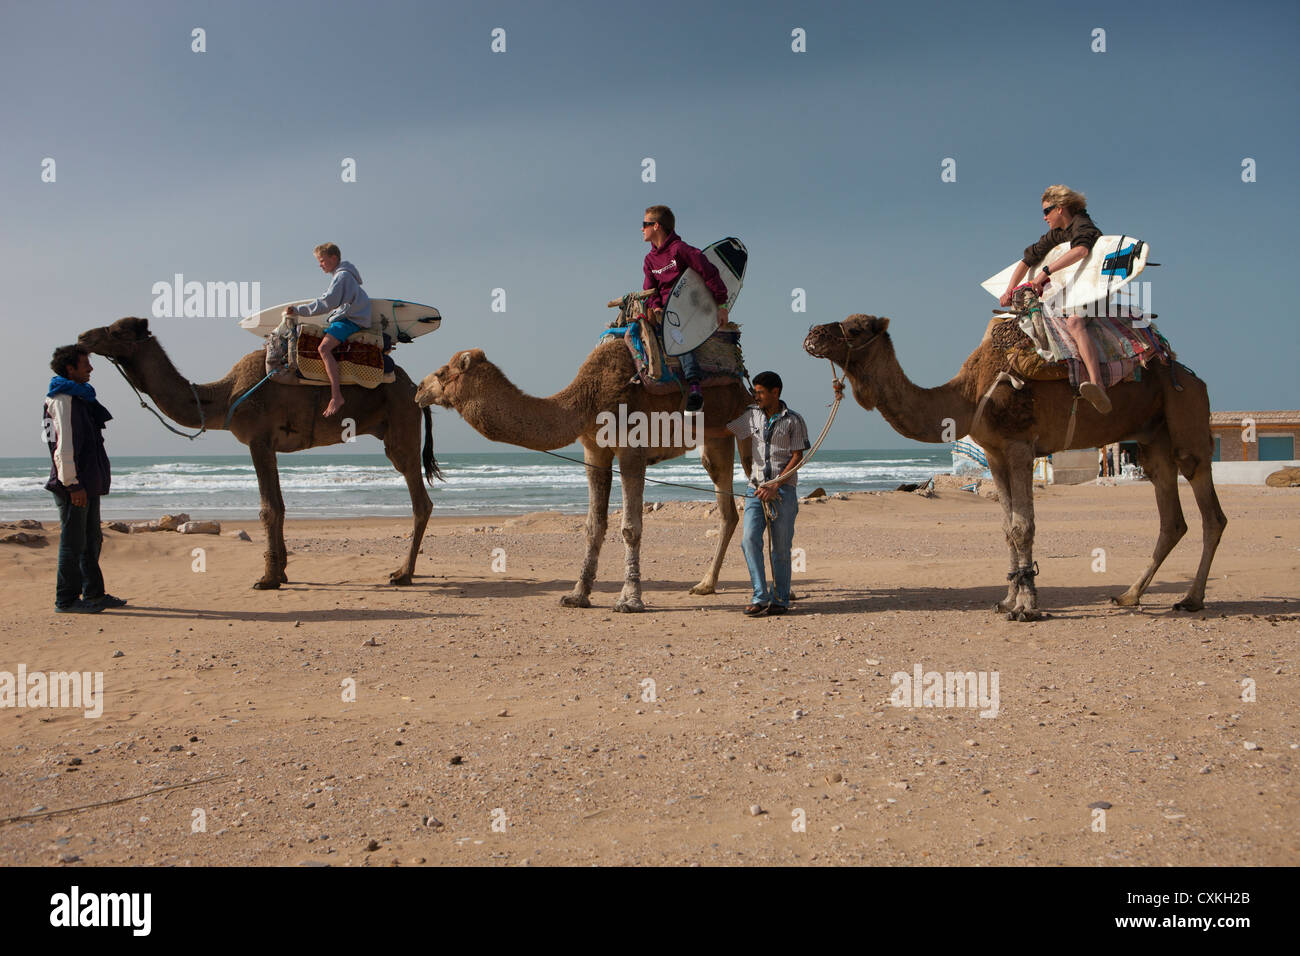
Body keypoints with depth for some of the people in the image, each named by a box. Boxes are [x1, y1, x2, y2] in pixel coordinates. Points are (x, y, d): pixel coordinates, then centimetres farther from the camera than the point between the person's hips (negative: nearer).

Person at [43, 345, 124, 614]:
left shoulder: (79, 397, 19)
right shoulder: (63, 399, -11)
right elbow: (64, 445, -18)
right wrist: (72, 484, -21)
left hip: (89, 483, 10)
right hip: (74, 484, -10)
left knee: (92, 541, 14)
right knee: (73, 541, -5)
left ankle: (94, 594, 23)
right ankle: (67, 599, 2)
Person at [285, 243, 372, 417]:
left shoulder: (342, 275, -12)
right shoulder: (342, 274, 21)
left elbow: (326, 304, -18)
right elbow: (329, 302, 26)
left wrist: (298, 310, -15)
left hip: (350, 319, -11)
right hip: (346, 317, 11)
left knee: (324, 347, -27)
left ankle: (336, 396, -36)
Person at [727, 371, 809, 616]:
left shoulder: (793, 420, -1)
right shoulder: (752, 415, 10)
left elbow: (797, 457, -5)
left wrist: (775, 486, -12)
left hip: (783, 488, -3)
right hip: (757, 487, 3)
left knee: (781, 547, 0)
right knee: (749, 538, -14)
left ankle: (780, 600, 11)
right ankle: (760, 596, -10)